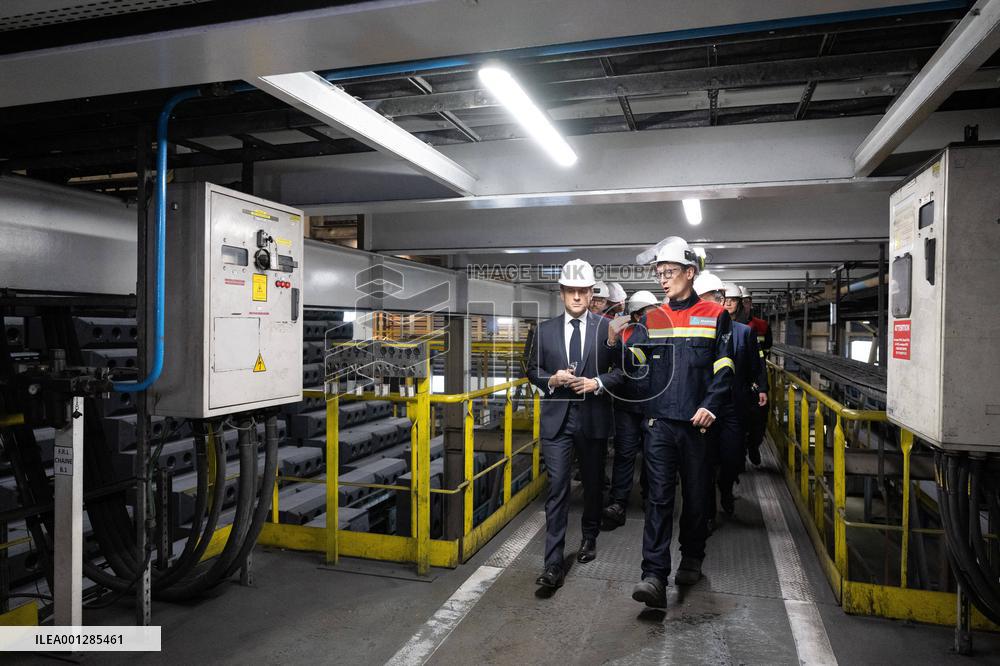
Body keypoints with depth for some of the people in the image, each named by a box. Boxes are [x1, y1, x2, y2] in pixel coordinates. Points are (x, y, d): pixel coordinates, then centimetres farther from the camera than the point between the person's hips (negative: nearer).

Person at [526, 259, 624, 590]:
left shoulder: (607, 327, -1)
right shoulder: (545, 329, 5)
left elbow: (622, 369, 1)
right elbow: (533, 370, 10)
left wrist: (598, 382, -14)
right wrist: (551, 379, -9)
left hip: (593, 417, 0)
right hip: (557, 417, 0)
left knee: (593, 483, 16)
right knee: (557, 487, -5)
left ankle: (590, 537, 40)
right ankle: (553, 564, -1)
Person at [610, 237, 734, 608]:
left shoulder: (714, 316, 4)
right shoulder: (652, 319, 10)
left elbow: (723, 369, 0)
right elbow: (633, 367, 2)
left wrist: (710, 407, -11)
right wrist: (616, 343, -15)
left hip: (697, 423, -1)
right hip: (659, 421, 1)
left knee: (696, 495, 12)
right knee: (659, 498, -3)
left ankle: (692, 559, 32)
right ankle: (654, 577, -3)